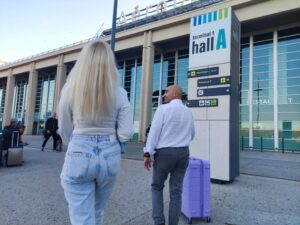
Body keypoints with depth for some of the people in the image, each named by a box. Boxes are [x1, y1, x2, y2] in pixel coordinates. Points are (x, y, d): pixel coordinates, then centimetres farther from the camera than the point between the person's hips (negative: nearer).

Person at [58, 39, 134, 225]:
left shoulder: (70, 89, -6)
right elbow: (126, 133, -8)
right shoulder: (119, 93, -6)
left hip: (79, 157, -2)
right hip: (110, 156, 3)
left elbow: (64, 131, 3)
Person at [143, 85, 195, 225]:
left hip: (164, 154, -4)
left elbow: (154, 132, -13)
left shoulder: (163, 109, -9)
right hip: (183, 154, 4)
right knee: (176, 191, 9)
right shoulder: (188, 112, 9)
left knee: (157, 187, 13)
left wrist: (147, 154, -11)